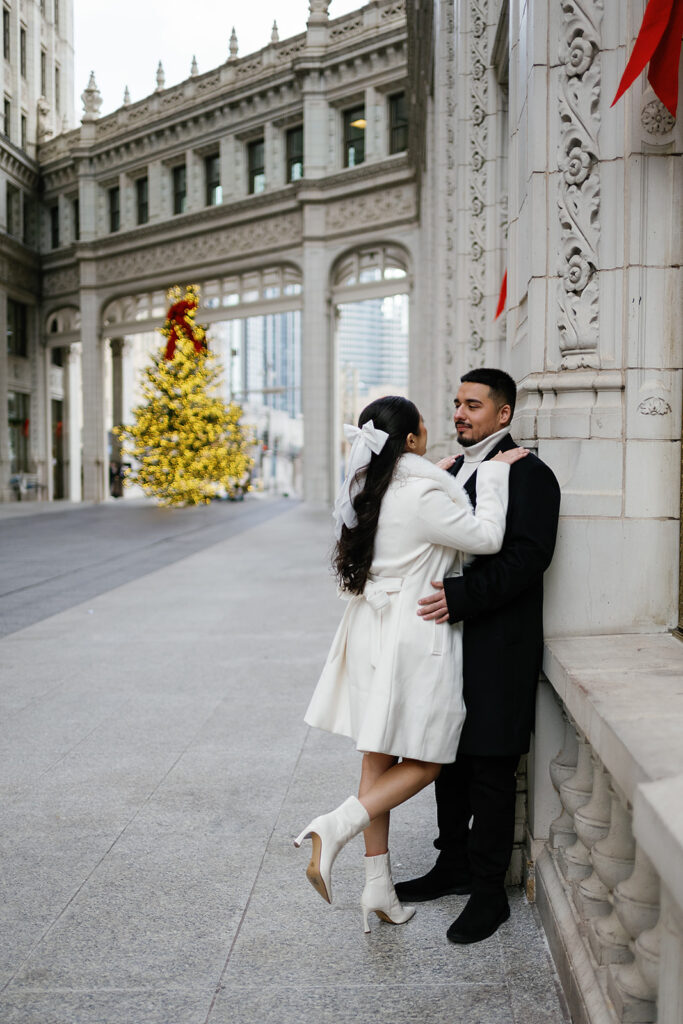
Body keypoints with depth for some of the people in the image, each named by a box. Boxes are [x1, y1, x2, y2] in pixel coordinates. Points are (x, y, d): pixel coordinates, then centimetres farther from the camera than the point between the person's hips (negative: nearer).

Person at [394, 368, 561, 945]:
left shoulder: (529, 474, -9)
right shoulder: (455, 471, 17)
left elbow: (529, 557, -20)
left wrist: (462, 595, -27)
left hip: (500, 648, -8)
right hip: (452, 638, 8)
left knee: (491, 771, 0)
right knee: (449, 758, 16)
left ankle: (489, 892, 13)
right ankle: (454, 865, 32)